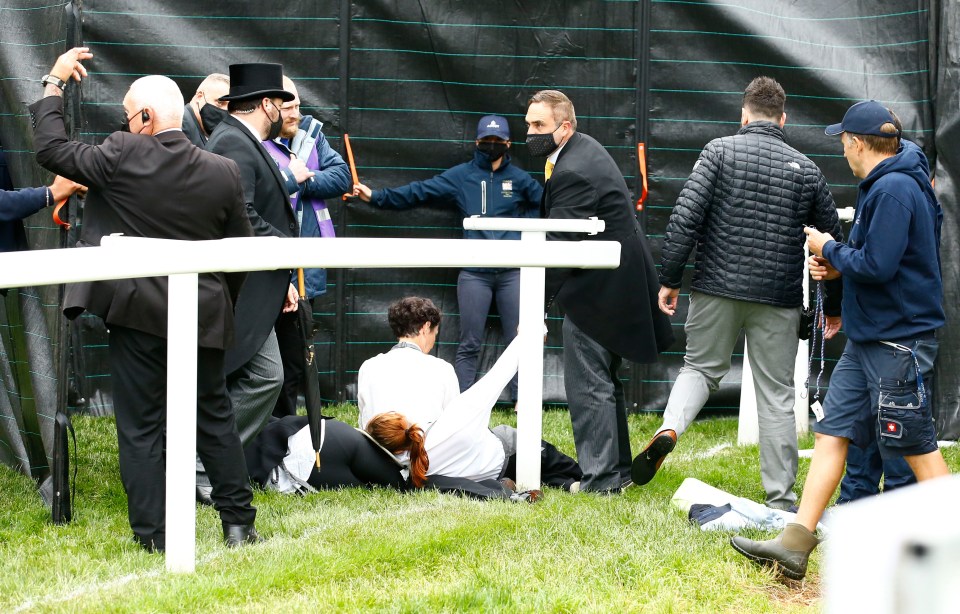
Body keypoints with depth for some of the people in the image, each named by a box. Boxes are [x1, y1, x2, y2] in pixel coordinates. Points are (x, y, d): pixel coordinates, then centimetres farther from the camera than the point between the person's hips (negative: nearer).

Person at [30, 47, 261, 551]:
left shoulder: (123, 157, -13)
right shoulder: (223, 173, -1)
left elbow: (50, 149, -5)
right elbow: (240, 251, 6)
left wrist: (54, 84, 6)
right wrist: (224, 305, 20)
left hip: (136, 312, -3)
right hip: (204, 316, 3)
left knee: (141, 426, 4)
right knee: (214, 418, 15)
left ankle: (153, 534, 4)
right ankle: (238, 523, 17)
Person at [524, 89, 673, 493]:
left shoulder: (573, 173, -23)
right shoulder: (584, 149, 10)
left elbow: (558, 248, -24)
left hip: (596, 290, -11)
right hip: (615, 282, 11)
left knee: (588, 385, -7)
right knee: (603, 380, 19)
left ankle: (600, 478, -5)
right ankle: (617, 469, 27)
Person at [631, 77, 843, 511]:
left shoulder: (720, 151, -1)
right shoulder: (805, 169, 6)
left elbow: (685, 217, -10)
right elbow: (833, 239, 11)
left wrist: (670, 279, -2)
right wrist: (834, 305, 21)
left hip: (718, 287, -1)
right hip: (779, 298, 1)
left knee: (701, 367, 17)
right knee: (776, 395, 6)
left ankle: (669, 429, -11)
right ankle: (781, 499, 7)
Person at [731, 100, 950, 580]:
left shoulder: (895, 189, -19)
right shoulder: (881, 185, 14)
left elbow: (877, 265, -24)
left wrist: (830, 249, -9)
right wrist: (837, 266, 8)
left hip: (898, 340, -10)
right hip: (866, 339, 10)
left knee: (916, 446, -1)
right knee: (832, 433, 5)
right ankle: (795, 545, 3)